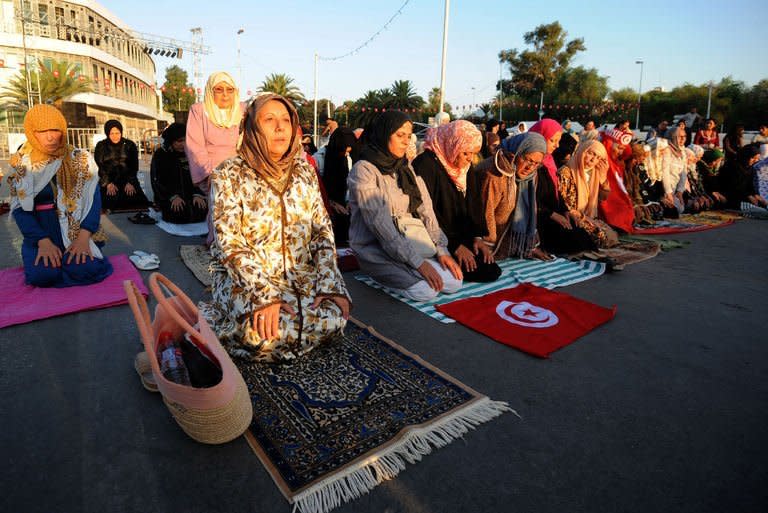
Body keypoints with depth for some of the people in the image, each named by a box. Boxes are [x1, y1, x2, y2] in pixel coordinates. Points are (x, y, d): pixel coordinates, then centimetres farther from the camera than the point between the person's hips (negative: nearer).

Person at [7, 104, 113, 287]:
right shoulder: (21, 165, 2)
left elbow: (94, 199, -7)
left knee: (87, 269, -28)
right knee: (42, 274, -25)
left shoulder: (80, 159, 0)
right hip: (39, 232, 1)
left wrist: (83, 237, -22)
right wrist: (43, 241, -18)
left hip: (77, 228, -1)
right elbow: (20, 209, -2)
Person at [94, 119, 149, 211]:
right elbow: (100, 166, 1)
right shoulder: (101, 146, 7)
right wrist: (108, 183, -11)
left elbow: (134, 165, 4)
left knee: (137, 201, -20)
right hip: (108, 181, 0)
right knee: (111, 202, -21)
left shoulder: (130, 145, 8)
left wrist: (130, 182, -9)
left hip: (128, 180, 0)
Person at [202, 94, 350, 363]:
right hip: (245, 278, -4)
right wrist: (264, 295, -26)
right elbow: (229, 244, -13)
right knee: (270, 333, -32)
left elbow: (323, 230, 3)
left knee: (332, 318, -24)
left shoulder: (304, 171, 6)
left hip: (300, 275, 4)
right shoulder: (229, 175, -6)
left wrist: (330, 285, -11)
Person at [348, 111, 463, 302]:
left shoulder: (406, 169, 9)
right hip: (374, 248, -6)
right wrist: (419, 262, -26)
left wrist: (441, 249, -11)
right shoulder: (363, 170, -13)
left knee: (454, 282, -11)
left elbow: (426, 211, 3)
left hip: (409, 241, 6)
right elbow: (380, 223, -22)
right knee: (426, 289, -24)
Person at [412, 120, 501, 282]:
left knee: (492, 269, 1)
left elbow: (467, 208, 14)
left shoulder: (460, 166, 10)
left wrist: (476, 236, -1)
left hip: (458, 237, 9)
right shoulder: (426, 165, -17)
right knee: (489, 272, -16)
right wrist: (454, 246, -20)